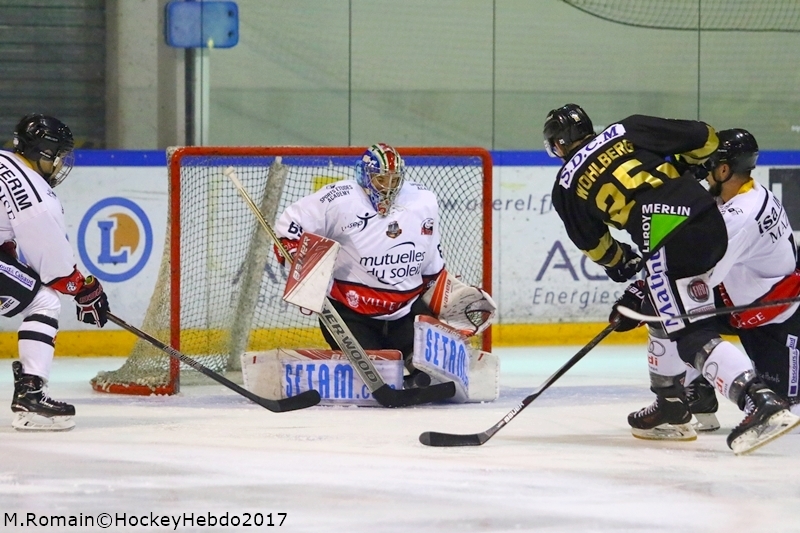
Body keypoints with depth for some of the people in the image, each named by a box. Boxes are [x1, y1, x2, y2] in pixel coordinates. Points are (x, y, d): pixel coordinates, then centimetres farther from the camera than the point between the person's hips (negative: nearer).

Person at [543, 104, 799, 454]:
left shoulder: (567, 187, 12)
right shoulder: (630, 130, 17)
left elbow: (592, 244, 24)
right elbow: (703, 139, 15)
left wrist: (618, 262, 45)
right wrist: (686, 165, 37)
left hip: (670, 243, -7)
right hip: (710, 219, 7)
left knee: (693, 336, -8)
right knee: (667, 315, 26)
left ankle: (763, 402, -27)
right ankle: (670, 404, 31)